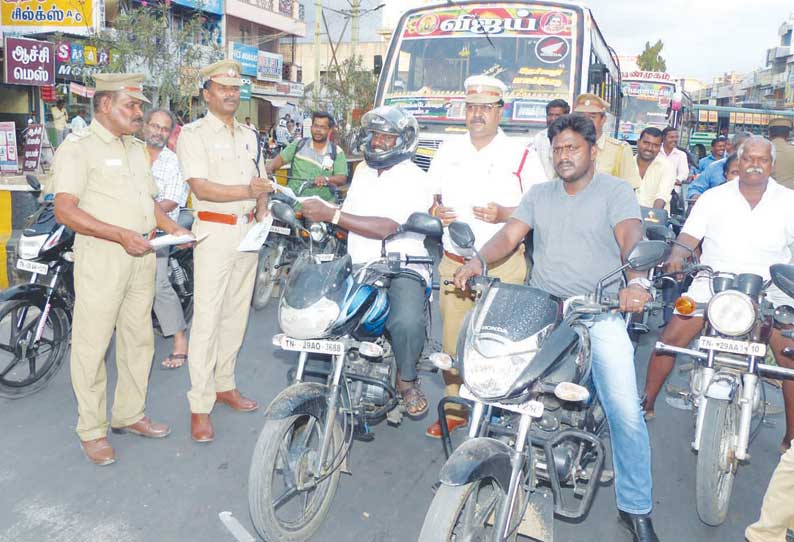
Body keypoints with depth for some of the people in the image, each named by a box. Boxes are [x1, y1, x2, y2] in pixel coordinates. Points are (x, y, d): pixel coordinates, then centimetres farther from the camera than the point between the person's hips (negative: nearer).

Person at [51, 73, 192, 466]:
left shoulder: (137, 148, 18)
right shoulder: (78, 147, -8)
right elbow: (65, 211, -16)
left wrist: (172, 227, 6)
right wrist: (120, 234, -24)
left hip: (141, 253, 8)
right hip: (101, 256, -8)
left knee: (138, 339, 14)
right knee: (92, 344, 0)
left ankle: (129, 414, 29)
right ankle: (91, 430, 13)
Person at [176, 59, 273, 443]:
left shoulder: (249, 135, 17)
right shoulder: (193, 133, -4)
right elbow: (201, 187, -16)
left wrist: (263, 210, 4)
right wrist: (246, 191, -23)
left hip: (248, 230, 7)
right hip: (215, 231, -7)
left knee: (236, 313, 12)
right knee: (207, 317, -7)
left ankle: (225, 385, 24)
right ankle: (200, 405, -1)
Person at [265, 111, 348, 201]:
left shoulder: (337, 152, 5)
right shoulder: (298, 145, 12)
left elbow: (342, 179, -1)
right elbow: (281, 159, 13)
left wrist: (326, 179, -21)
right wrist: (269, 168, -8)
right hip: (293, 198, 1)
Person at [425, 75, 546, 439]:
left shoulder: (522, 157, 0)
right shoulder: (449, 151, 13)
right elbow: (430, 196, 21)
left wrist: (505, 214, -17)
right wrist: (435, 211, -2)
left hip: (501, 266, -4)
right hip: (454, 262, 4)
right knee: (453, 339, 7)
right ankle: (455, 408, 21)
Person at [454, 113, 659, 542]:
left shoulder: (615, 191, 4)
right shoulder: (539, 194, 17)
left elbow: (632, 238, -14)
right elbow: (509, 234, 5)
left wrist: (637, 282, -34)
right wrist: (478, 261, -16)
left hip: (600, 310, -3)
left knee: (626, 410, -13)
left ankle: (636, 507, 6)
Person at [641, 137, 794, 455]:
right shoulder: (714, 198, 2)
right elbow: (688, 237, -4)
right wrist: (677, 258, -25)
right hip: (711, 285, 0)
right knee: (670, 339, -10)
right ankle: (646, 404, 8)